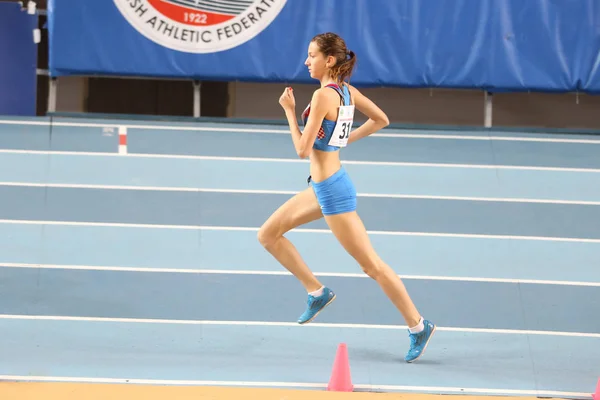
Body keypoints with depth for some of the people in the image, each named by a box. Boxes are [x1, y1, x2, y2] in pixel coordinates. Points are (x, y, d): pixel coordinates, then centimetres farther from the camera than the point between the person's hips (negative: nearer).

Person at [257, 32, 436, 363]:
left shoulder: (323, 95, -22)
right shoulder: (346, 90, 4)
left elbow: (302, 149, -21)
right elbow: (381, 120, 16)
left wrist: (289, 110, -11)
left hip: (331, 190, -10)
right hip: (322, 187, 10)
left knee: (371, 264, -2)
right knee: (268, 235, 14)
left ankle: (418, 326, 6)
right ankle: (317, 291, 20)